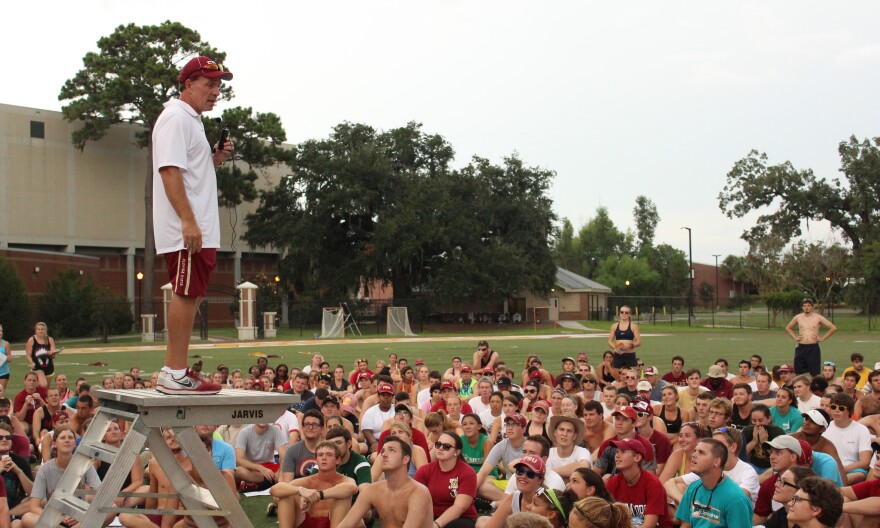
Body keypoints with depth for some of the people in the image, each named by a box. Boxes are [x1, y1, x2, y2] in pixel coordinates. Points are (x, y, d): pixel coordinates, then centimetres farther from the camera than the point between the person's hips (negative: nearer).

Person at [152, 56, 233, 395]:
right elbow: (170, 171, -19)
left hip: (199, 230, 11)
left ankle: (172, 373, 15)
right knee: (186, 295, -11)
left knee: (190, 296, 11)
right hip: (185, 230, -11)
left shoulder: (192, 121, 23)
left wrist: (216, 159, 9)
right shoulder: (175, 118, -9)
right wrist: (188, 220, -26)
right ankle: (176, 375, -9)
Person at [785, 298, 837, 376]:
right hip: (801, 348, 3)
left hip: (813, 348, -3)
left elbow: (833, 328, -3)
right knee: (798, 373, 3)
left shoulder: (818, 317, -1)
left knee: (814, 374, 0)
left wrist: (822, 338, -4)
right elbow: (788, 328, 24)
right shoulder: (798, 317, 7)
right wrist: (795, 337, 10)